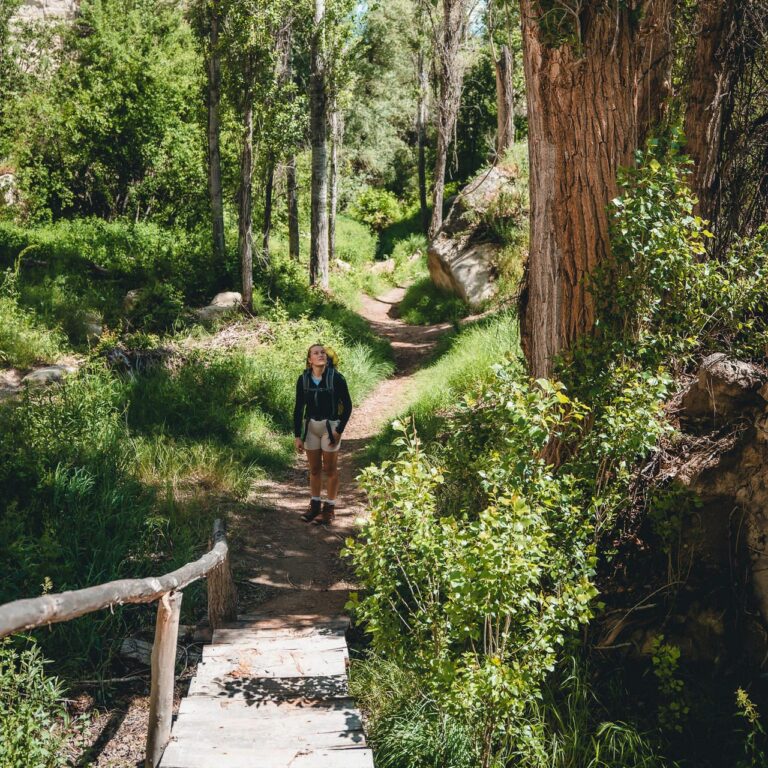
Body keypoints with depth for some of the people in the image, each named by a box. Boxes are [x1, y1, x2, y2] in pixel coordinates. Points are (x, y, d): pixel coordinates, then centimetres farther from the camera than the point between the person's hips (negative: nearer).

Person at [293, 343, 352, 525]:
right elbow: (298, 408, 3)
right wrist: (297, 436, 0)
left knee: (330, 469, 5)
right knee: (314, 469, 13)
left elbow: (347, 405, -8)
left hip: (330, 426, -3)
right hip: (310, 426, 3)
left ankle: (329, 508, 15)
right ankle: (315, 504, 25)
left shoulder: (336, 378, -13)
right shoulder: (303, 379, -4)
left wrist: (339, 431, -12)